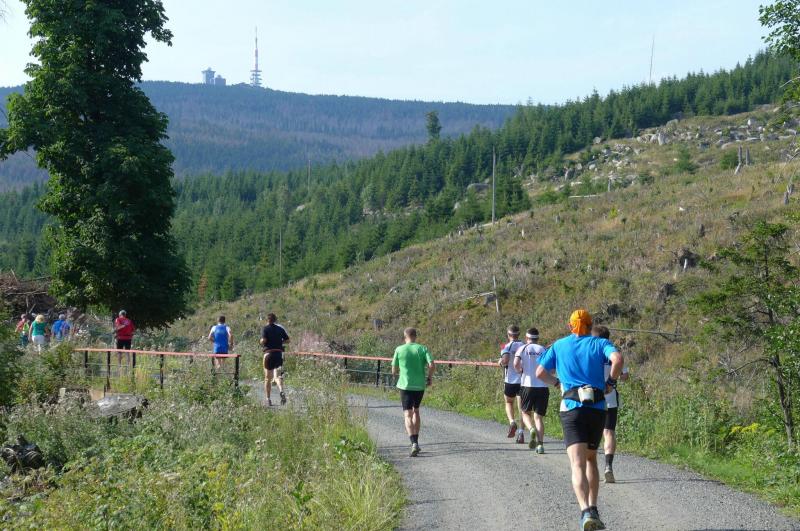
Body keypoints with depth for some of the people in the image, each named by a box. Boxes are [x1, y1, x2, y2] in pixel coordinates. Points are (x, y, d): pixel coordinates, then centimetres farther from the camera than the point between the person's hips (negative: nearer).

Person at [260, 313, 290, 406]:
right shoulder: (281, 329, 8)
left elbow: (263, 340, -16)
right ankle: (281, 391, -31)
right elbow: (287, 340, 8)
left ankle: (268, 399, 10)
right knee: (278, 376, -1)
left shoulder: (265, 329, -2)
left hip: (268, 353, -2)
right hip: (279, 354, 2)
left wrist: (262, 343, 6)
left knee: (267, 378, 9)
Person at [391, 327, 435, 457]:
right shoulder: (423, 349, 0)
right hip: (420, 385, 2)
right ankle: (415, 442, 26)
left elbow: (394, 371, 3)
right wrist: (429, 378, 7)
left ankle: (414, 443, -21)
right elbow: (432, 366, -11)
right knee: (416, 411, 22)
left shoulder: (399, 350, -2)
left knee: (408, 415, -3)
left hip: (405, 385, -2)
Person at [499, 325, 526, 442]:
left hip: (510, 380, -2)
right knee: (521, 406, 7)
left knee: (509, 403, 20)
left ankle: (512, 422, -6)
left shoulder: (506, 347, -7)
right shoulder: (525, 346, 3)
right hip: (523, 380, 2)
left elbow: (505, 360, -24)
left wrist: (501, 362, -3)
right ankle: (521, 432, -4)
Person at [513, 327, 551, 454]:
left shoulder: (523, 348, 4)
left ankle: (532, 429, -15)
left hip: (528, 386, -2)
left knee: (525, 412, 16)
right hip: (543, 387, 2)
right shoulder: (544, 350, 10)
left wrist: (520, 371, 7)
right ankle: (540, 443, -8)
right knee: (539, 416, 7)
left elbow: (516, 363, -13)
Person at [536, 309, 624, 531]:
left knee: (578, 464, -12)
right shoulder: (600, 343, 9)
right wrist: (611, 381, 3)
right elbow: (618, 359, -11)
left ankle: (586, 511, -32)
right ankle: (593, 509, 15)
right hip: (598, 409, 1)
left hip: (571, 407, -1)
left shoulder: (559, 345, 15)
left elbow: (540, 373, 14)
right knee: (591, 459, 21)